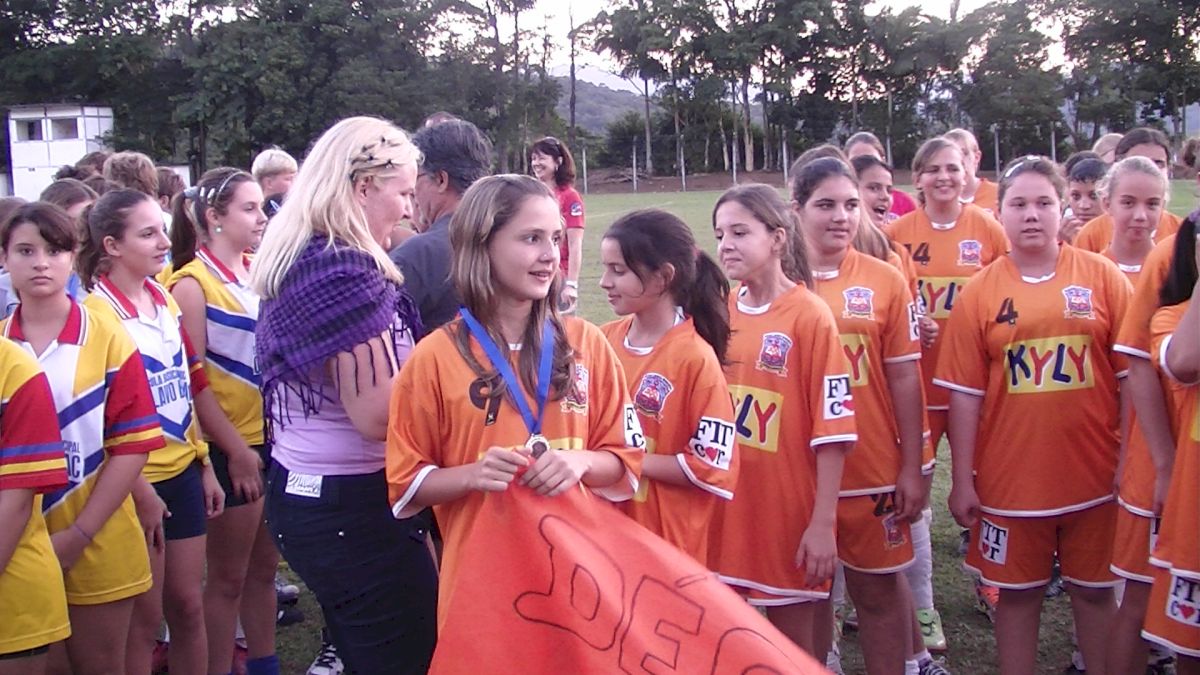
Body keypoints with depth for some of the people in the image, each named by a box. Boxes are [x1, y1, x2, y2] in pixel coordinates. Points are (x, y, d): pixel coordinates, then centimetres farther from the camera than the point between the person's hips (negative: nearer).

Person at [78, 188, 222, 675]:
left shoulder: (165, 301, 7)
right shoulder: (95, 313, -14)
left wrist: (205, 465, 12)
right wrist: (139, 491, -17)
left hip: (184, 472, 6)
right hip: (138, 483, -6)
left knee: (189, 603, 14)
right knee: (146, 616, 6)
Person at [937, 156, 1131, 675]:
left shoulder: (1103, 277, -2)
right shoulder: (981, 291, -2)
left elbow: (1131, 375, 0)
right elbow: (965, 392, -2)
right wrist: (962, 480, -4)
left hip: (1094, 472, 0)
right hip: (1010, 476, 0)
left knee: (1095, 589, 13)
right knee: (1018, 591, 11)